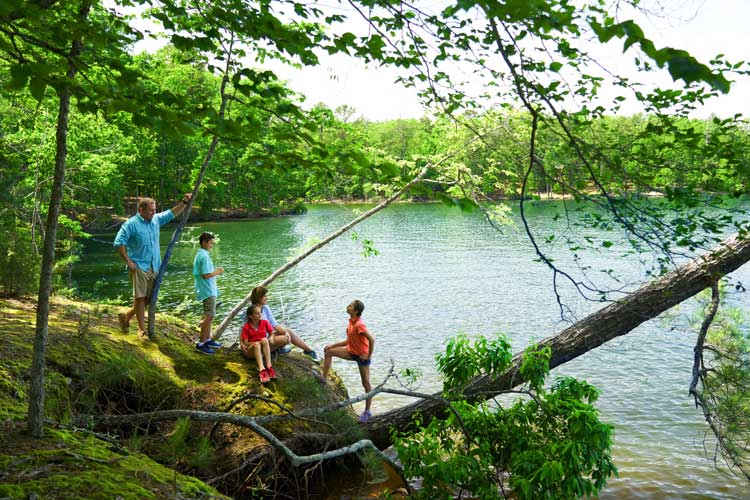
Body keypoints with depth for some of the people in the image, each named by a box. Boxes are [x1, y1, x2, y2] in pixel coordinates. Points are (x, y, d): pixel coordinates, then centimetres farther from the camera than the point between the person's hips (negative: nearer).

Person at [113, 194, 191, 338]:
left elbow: (172, 213, 19)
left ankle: (126, 316, 30)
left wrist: (184, 202, 7)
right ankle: (142, 329, 9)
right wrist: (128, 261, -14)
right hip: (138, 266, -6)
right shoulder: (131, 224, -10)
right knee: (140, 297, -2)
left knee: (150, 298, 10)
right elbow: (119, 243, -11)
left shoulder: (156, 219, 8)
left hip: (154, 267, 6)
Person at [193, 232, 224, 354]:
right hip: (208, 290, -11)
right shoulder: (204, 256, -19)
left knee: (208, 315, 19)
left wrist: (215, 271, 13)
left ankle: (207, 339, 29)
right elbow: (206, 275, -24)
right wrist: (217, 272, -11)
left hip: (206, 290, 11)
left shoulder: (200, 254, 13)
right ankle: (201, 343, -6)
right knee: (209, 316, -8)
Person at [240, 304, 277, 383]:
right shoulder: (246, 327, -7)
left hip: (263, 350, 2)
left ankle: (269, 367, -42)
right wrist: (259, 342, -18)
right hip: (251, 351, -2)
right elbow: (246, 343, -9)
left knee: (265, 340, -31)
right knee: (256, 344, -35)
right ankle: (262, 370, -53)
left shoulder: (265, 322, 1)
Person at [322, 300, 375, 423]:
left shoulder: (359, 325, -26)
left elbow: (372, 339, -31)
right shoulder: (351, 322, 2)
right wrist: (333, 345, 6)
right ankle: (323, 380, 8)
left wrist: (369, 356, -21)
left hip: (362, 355, -9)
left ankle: (367, 412, 13)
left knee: (366, 383, 3)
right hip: (351, 352, 9)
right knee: (328, 352, 2)